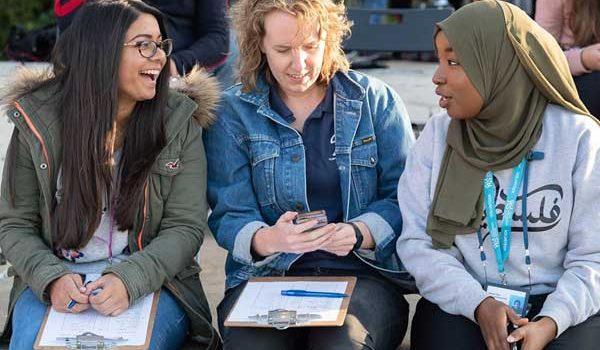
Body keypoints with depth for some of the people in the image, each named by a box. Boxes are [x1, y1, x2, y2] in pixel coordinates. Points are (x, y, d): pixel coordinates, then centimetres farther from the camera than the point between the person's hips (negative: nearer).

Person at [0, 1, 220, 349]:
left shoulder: (179, 123, -2)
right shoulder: (38, 120, -2)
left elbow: (185, 226, -5)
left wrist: (129, 280, -22)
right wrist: (51, 277, -18)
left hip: (151, 282, 0)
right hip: (54, 285, 0)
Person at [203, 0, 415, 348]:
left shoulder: (376, 100, 7)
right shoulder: (233, 113, 7)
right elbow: (228, 216, 0)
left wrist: (358, 233, -16)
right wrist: (269, 239, -23)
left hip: (361, 271, 0)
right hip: (266, 275, 0)